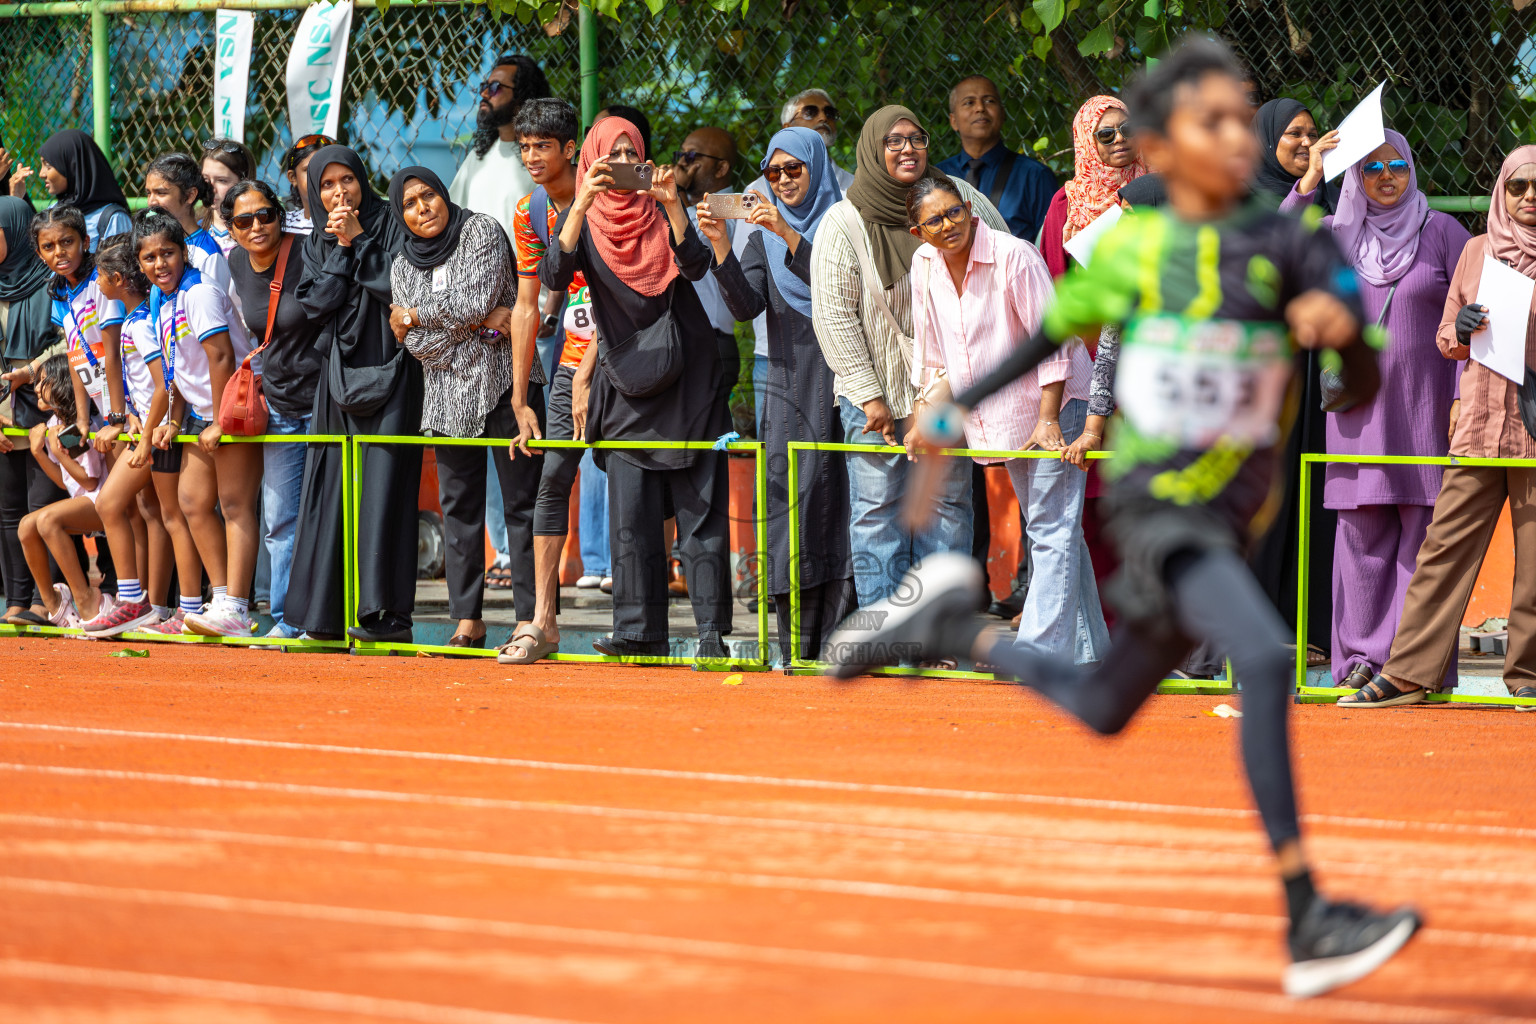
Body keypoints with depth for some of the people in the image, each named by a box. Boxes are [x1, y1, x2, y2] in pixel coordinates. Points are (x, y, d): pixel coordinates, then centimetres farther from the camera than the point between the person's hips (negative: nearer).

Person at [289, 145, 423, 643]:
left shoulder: (390, 225, 0)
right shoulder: (318, 243, 14)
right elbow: (316, 301, 1)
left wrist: (358, 240, -9)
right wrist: (342, 249, -6)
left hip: (389, 371, -5)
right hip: (340, 374, 5)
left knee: (382, 486, -10)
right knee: (335, 489, 2)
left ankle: (389, 612, -12)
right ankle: (332, 614, 4)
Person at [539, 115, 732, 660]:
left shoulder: (658, 211, 5)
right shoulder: (582, 220, 4)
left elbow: (695, 266, -10)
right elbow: (554, 275, -14)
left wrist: (672, 205, -23)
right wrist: (582, 204, -24)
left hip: (686, 377, -1)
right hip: (627, 384, 1)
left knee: (700, 507, -4)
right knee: (631, 514, -2)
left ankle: (712, 633, -5)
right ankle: (639, 631, 2)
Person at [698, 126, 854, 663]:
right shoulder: (765, 237, 15)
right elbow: (746, 305, 1)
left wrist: (790, 236, -22)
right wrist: (720, 246, -12)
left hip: (839, 378, -4)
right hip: (789, 385, 4)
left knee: (835, 496, -8)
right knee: (791, 501, -2)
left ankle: (841, 637, -7)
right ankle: (799, 647, 0)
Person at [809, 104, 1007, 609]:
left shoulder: (959, 198, -1)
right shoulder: (844, 223, -8)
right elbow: (834, 316, -9)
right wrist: (868, 395, -13)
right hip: (876, 389, -3)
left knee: (948, 504, 7)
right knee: (878, 509, -2)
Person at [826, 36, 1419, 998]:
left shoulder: (1289, 243, -4)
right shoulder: (1128, 249, -2)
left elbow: (1364, 390, -9)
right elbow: (1059, 324, 18)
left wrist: (1343, 324, -31)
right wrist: (963, 407, 24)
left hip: (1228, 519, 3)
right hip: (1152, 509, -3)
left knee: (1100, 710, 17)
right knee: (1265, 658, -27)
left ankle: (954, 627, 42)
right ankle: (1307, 919, -28)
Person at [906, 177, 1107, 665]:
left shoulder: (1013, 255, -19)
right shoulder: (925, 265, 0)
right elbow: (932, 352, 12)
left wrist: (1047, 419, -19)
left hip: (1054, 405, -7)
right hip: (996, 417, 7)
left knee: (1052, 531, -12)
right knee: (1046, 531, 12)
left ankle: (1040, 649, -17)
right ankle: (1087, 650, 19)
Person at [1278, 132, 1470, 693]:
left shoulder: (1442, 231, 5)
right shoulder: (1338, 235, 10)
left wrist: (1463, 396, -5)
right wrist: (1307, 182, -15)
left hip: (1424, 407, -2)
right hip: (1359, 406, 2)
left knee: (1423, 529, -4)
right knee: (1362, 528, 1)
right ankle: (1363, 655, 7)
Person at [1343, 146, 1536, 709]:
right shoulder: (1476, 252, 13)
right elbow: (1447, 339, 19)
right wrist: (1462, 329, -3)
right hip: (1480, 423, 2)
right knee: (1446, 545, -2)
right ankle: (1409, 672, -1)